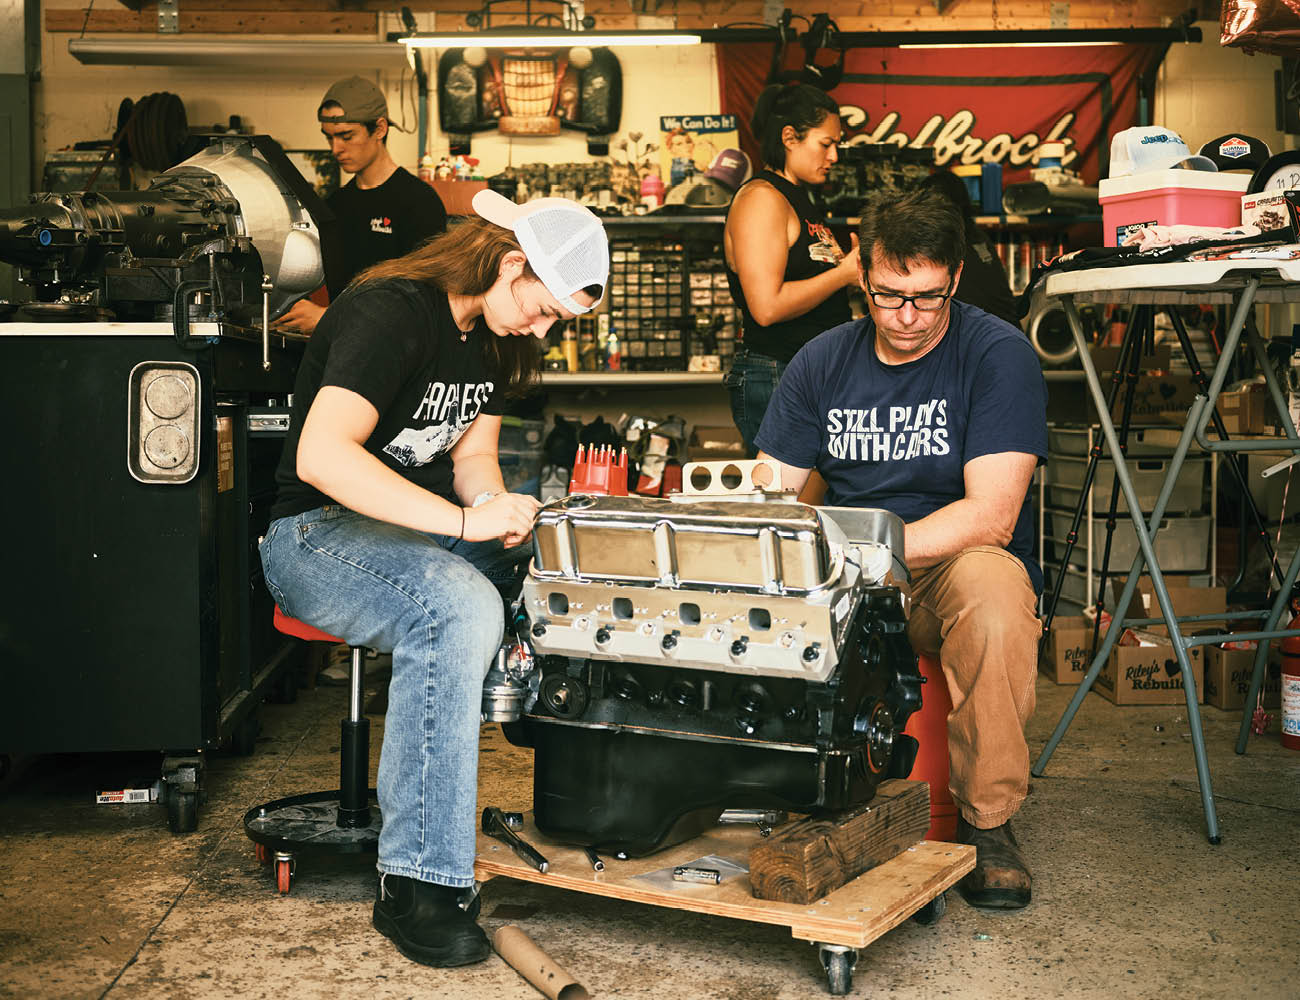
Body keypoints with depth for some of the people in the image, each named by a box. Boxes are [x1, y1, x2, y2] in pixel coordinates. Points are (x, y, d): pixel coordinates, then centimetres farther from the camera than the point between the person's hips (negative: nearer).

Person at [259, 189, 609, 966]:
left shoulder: (496, 333, 8)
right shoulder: (388, 314, -20)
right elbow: (321, 456, -32)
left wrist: (502, 513, -12)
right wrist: (463, 520, -36)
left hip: (421, 527, 8)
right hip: (321, 532, -8)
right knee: (460, 608, -36)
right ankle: (415, 886, -30)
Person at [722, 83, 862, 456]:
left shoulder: (800, 200, 19)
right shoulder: (762, 198, -11)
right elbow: (767, 307, -21)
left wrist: (859, 266, 11)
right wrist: (844, 272, -13)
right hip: (773, 380, -9)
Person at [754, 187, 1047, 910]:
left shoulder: (998, 353, -9)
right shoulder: (823, 361, 4)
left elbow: (990, 517, -19)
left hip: (953, 566, -3)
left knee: (991, 583, -38)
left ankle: (988, 820, -17)